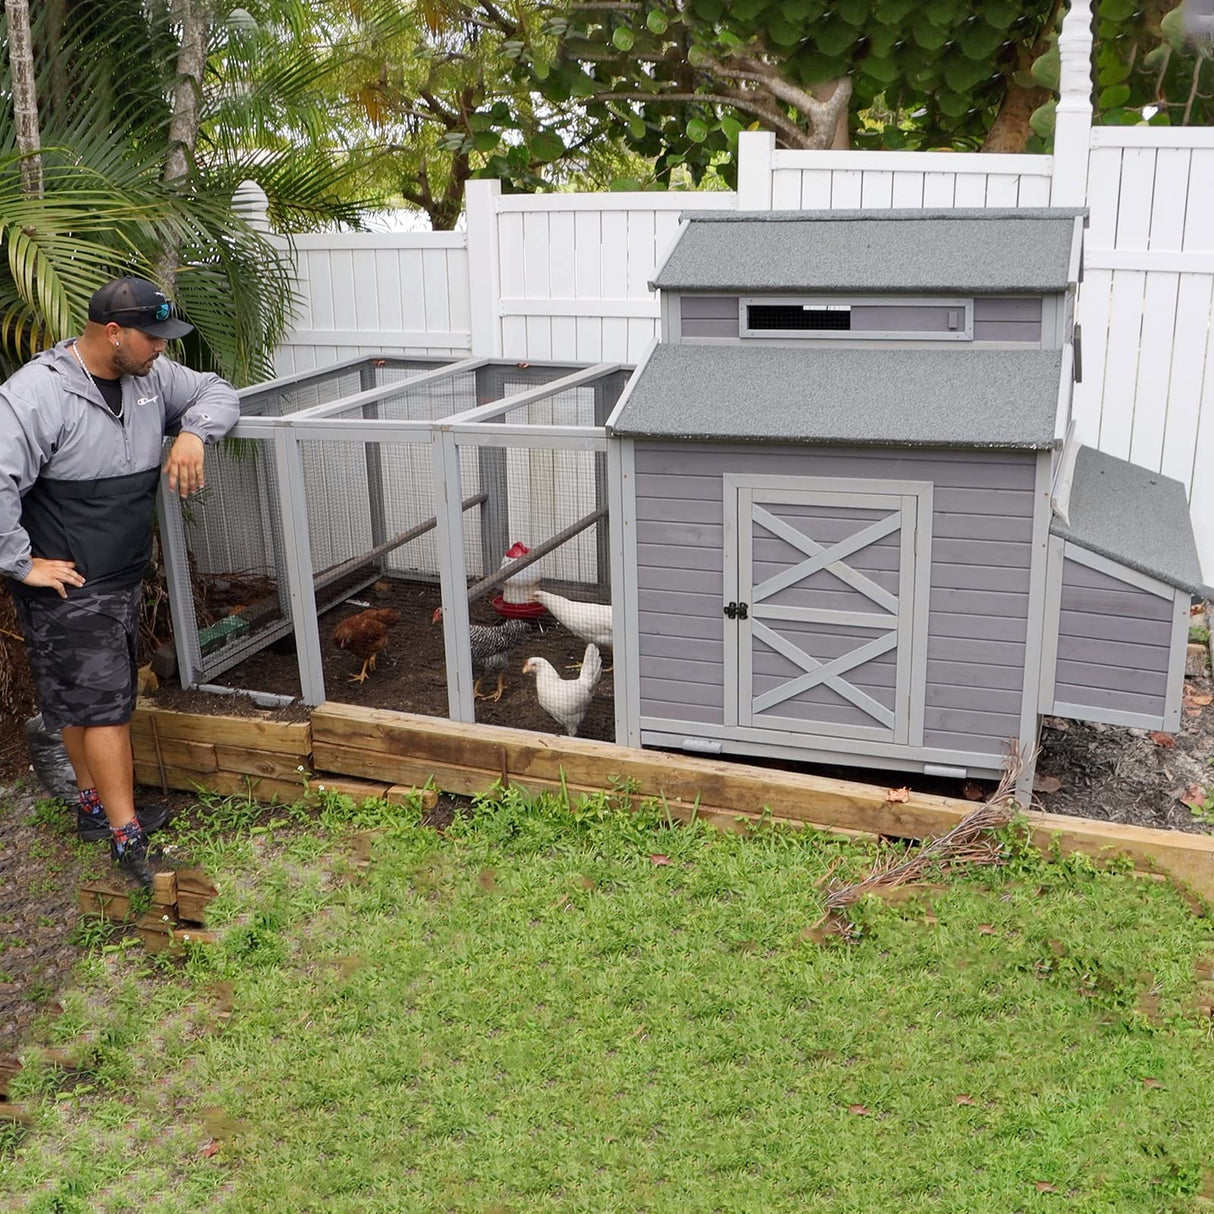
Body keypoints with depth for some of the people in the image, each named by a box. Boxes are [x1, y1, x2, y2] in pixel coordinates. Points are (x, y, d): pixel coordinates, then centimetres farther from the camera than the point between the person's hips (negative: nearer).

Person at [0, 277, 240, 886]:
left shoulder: (150, 375, 2)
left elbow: (216, 392, 15)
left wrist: (193, 432, -6)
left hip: (126, 578, 8)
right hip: (69, 586, -8)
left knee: (102, 696, 19)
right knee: (102, 703, -6)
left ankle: (97, 804, 34)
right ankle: (128, 841, 1)